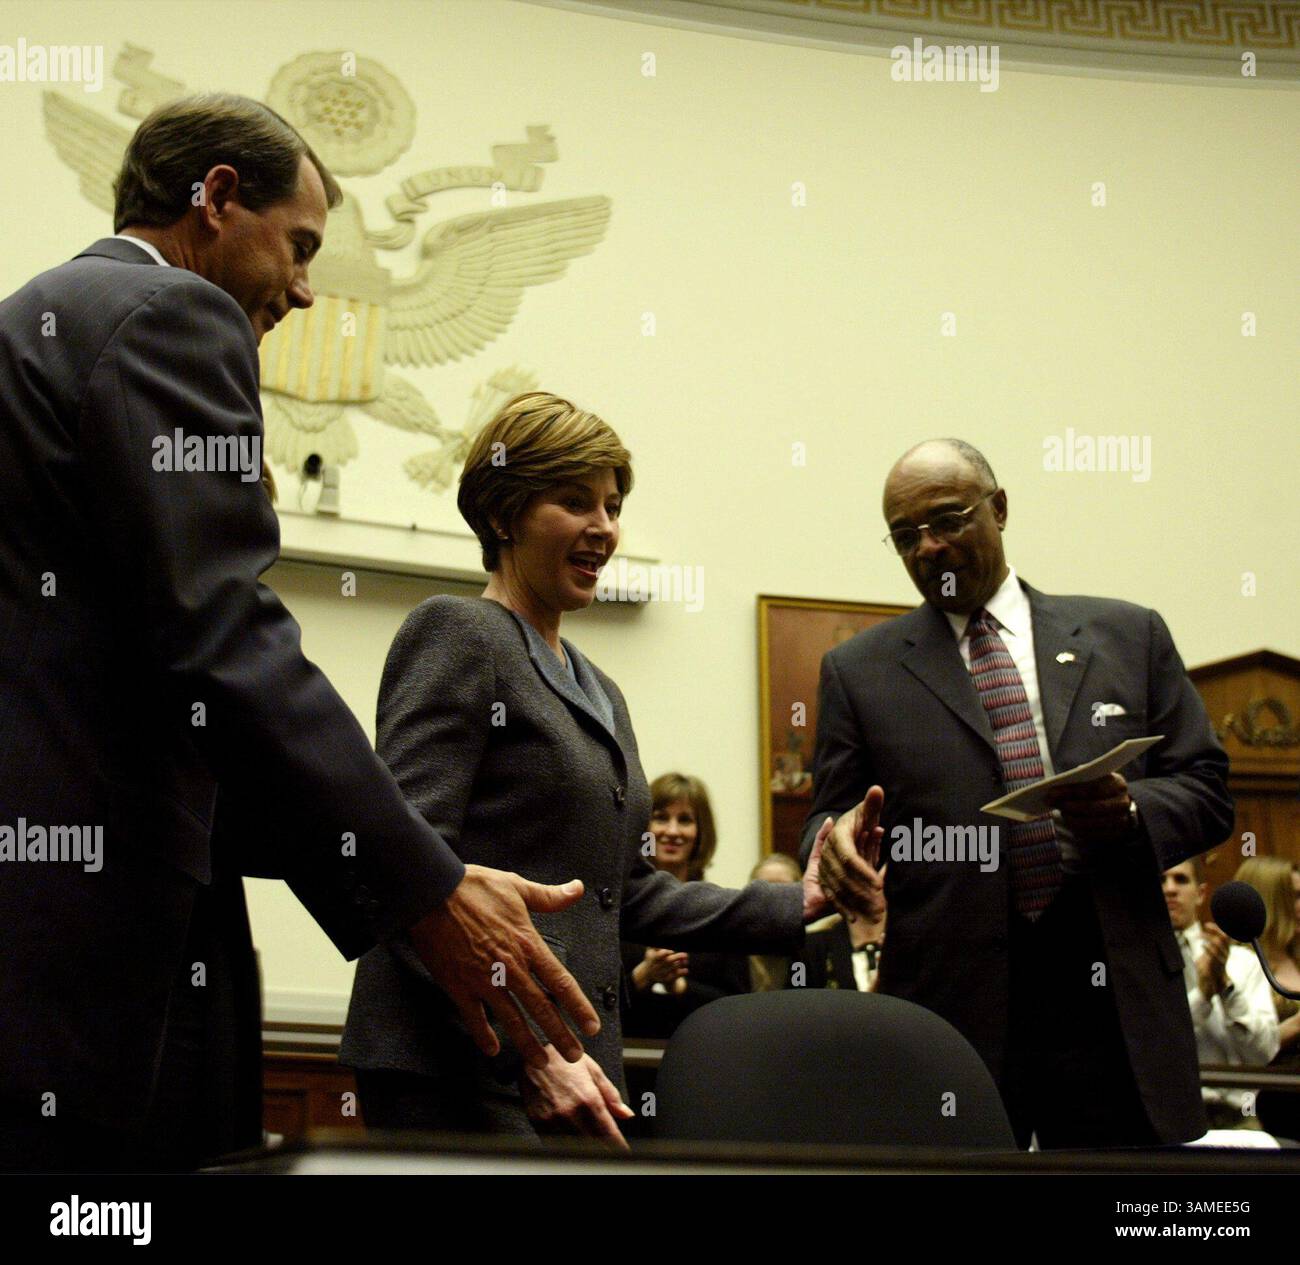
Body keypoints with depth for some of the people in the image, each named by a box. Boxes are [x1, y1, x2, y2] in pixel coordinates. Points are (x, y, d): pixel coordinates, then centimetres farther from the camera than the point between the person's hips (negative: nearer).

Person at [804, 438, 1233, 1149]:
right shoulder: (859, 670, 9)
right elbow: (831, 812, 8)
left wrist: (1133, 812, -12)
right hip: (951, 1008, 0)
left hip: (1116, 1002, 1)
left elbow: (1205, 789, 10)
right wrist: (838, 840, -16)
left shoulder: (1127, 636, 11)